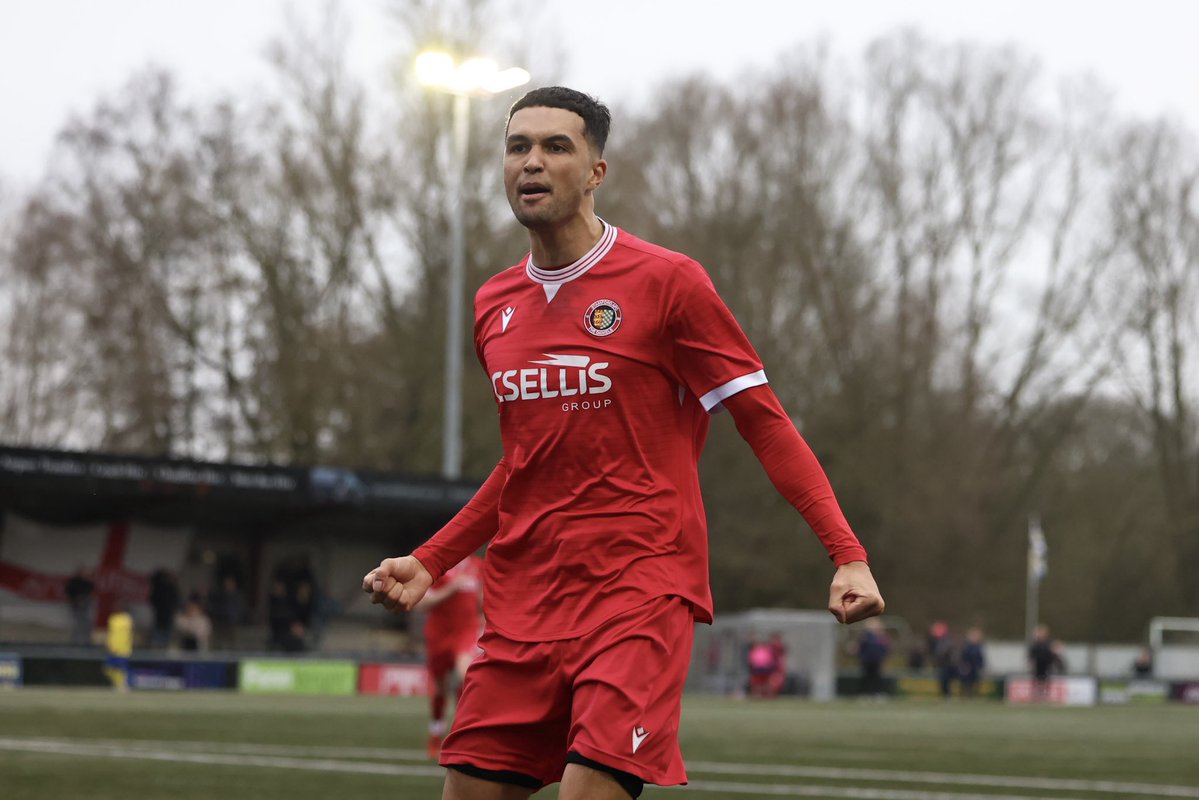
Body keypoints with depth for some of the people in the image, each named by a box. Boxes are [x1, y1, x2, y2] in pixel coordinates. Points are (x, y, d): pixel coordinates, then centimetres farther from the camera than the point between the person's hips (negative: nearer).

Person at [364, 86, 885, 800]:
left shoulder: (667, 281, -4)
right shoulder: (493, 305, 14)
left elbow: (766, 425, -4)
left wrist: (848, 555, -13)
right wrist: (430, 563, 18)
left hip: (641, 589, -6)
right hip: (521, 600, 6)